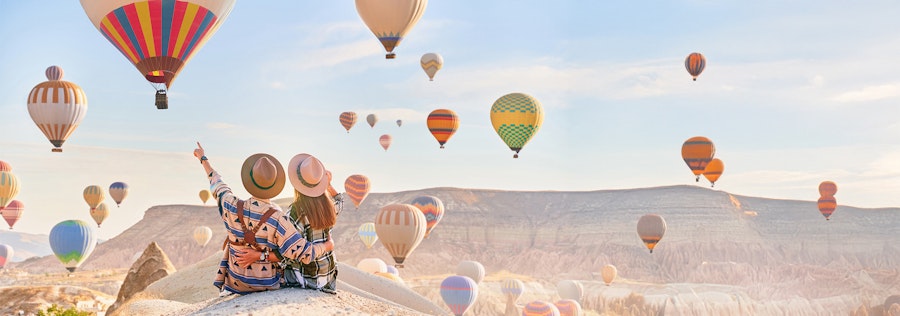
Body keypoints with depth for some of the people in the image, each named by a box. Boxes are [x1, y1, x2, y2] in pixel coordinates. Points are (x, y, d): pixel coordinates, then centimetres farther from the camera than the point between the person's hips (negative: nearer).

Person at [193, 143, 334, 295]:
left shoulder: (233, 208, -16)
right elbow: (304, 254, -24)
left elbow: (217, 185, 6)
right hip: (268, 285, -2)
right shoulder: (277, 219, -25)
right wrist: (327, 246, -4)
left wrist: (203, 159, 22)